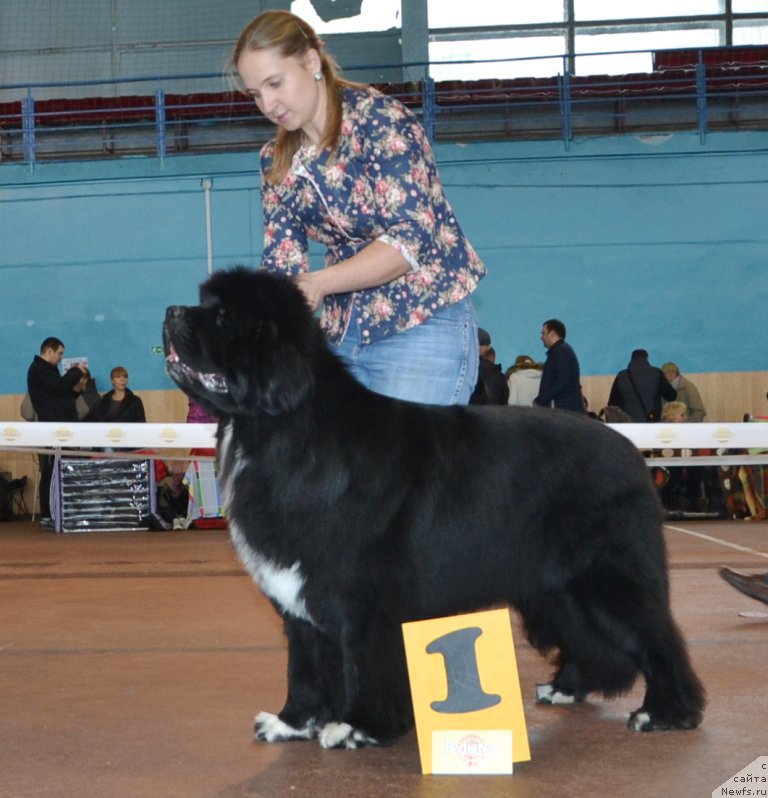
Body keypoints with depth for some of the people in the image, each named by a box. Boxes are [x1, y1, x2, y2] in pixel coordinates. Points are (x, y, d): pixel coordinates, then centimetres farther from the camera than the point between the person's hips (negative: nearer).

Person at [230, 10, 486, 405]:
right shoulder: (276, 161, 9)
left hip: (423, 326, -6)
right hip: (341, 335, 6)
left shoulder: (379, 118, -10)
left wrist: (319, 283, -28)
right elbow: (281, 264, 5)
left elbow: (412, 236, -18)